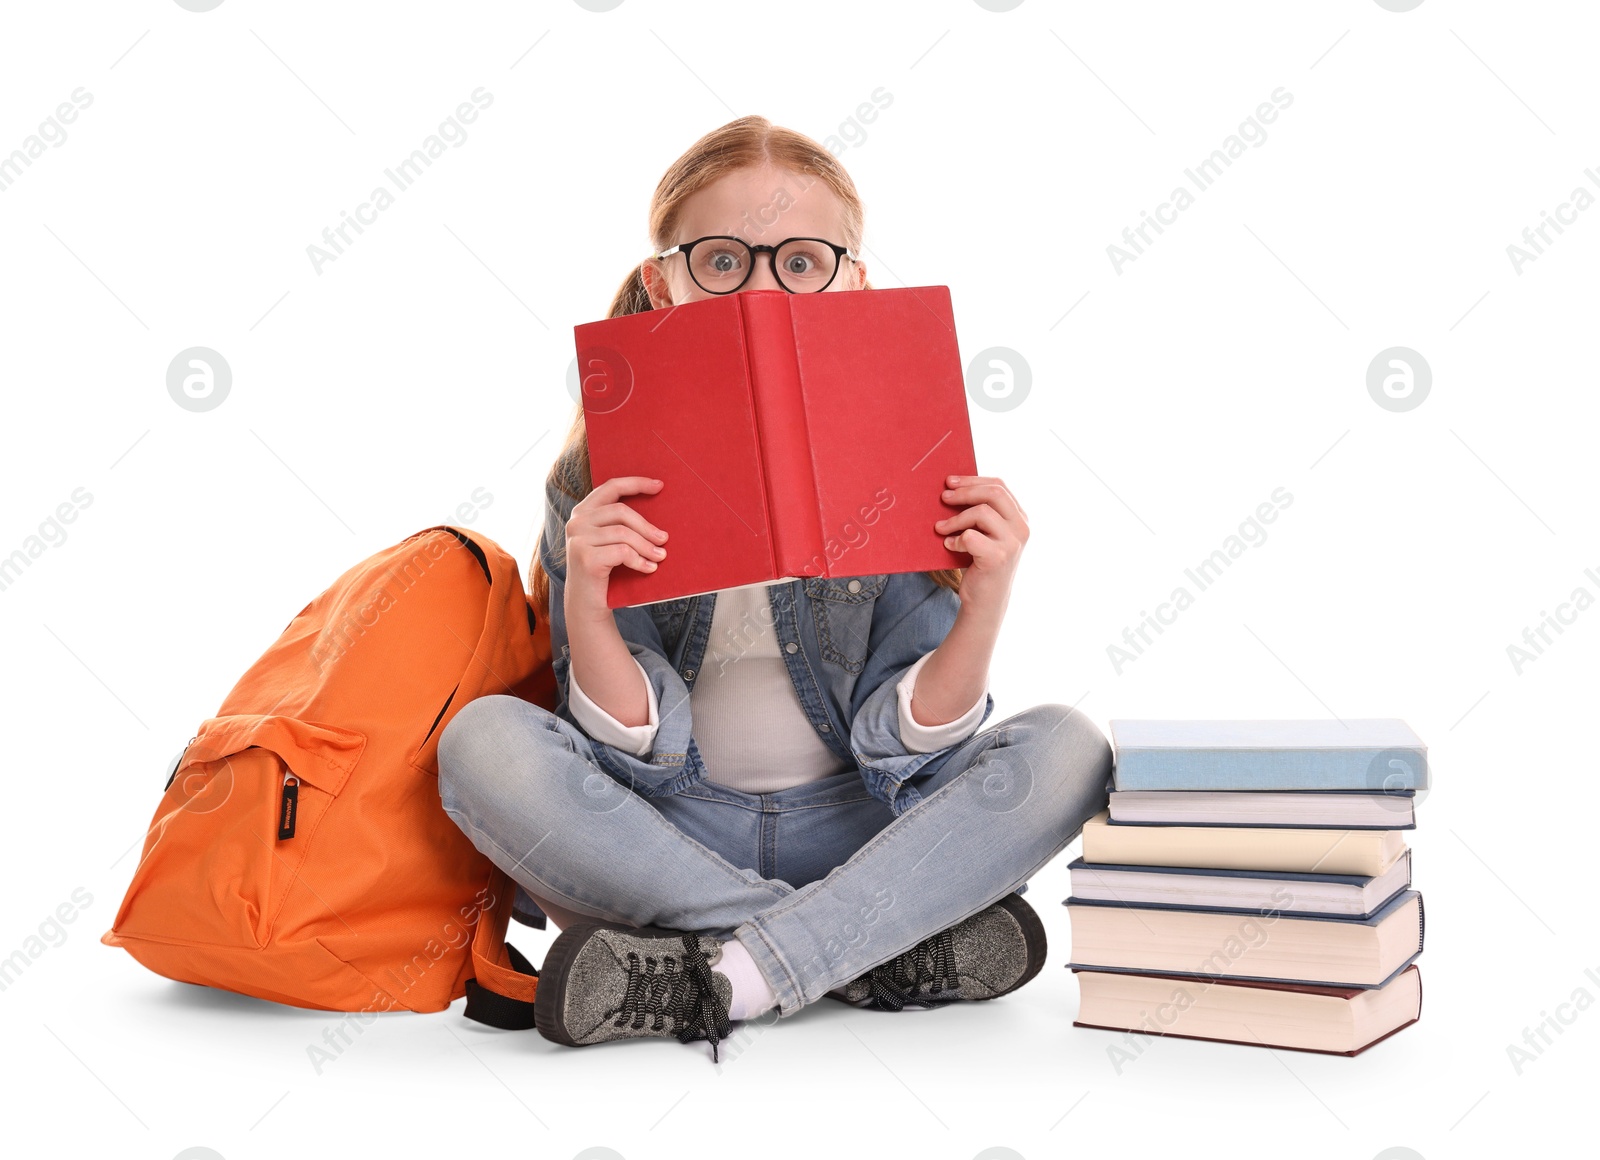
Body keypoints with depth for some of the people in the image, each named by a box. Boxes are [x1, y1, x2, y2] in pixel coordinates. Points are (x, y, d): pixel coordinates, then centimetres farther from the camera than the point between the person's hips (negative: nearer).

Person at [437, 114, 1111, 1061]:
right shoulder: (601, 481, -6)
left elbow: (900, 743, -9)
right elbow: (639, 752, -11)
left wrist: (982, 607, -25)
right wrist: (584, 601, -28)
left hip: (852, 828, 1)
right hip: (663, 840, 0)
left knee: (1067, 748, -22)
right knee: (485, 744, -27)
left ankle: (719, 976, -27)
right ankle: (902, 949, -24)